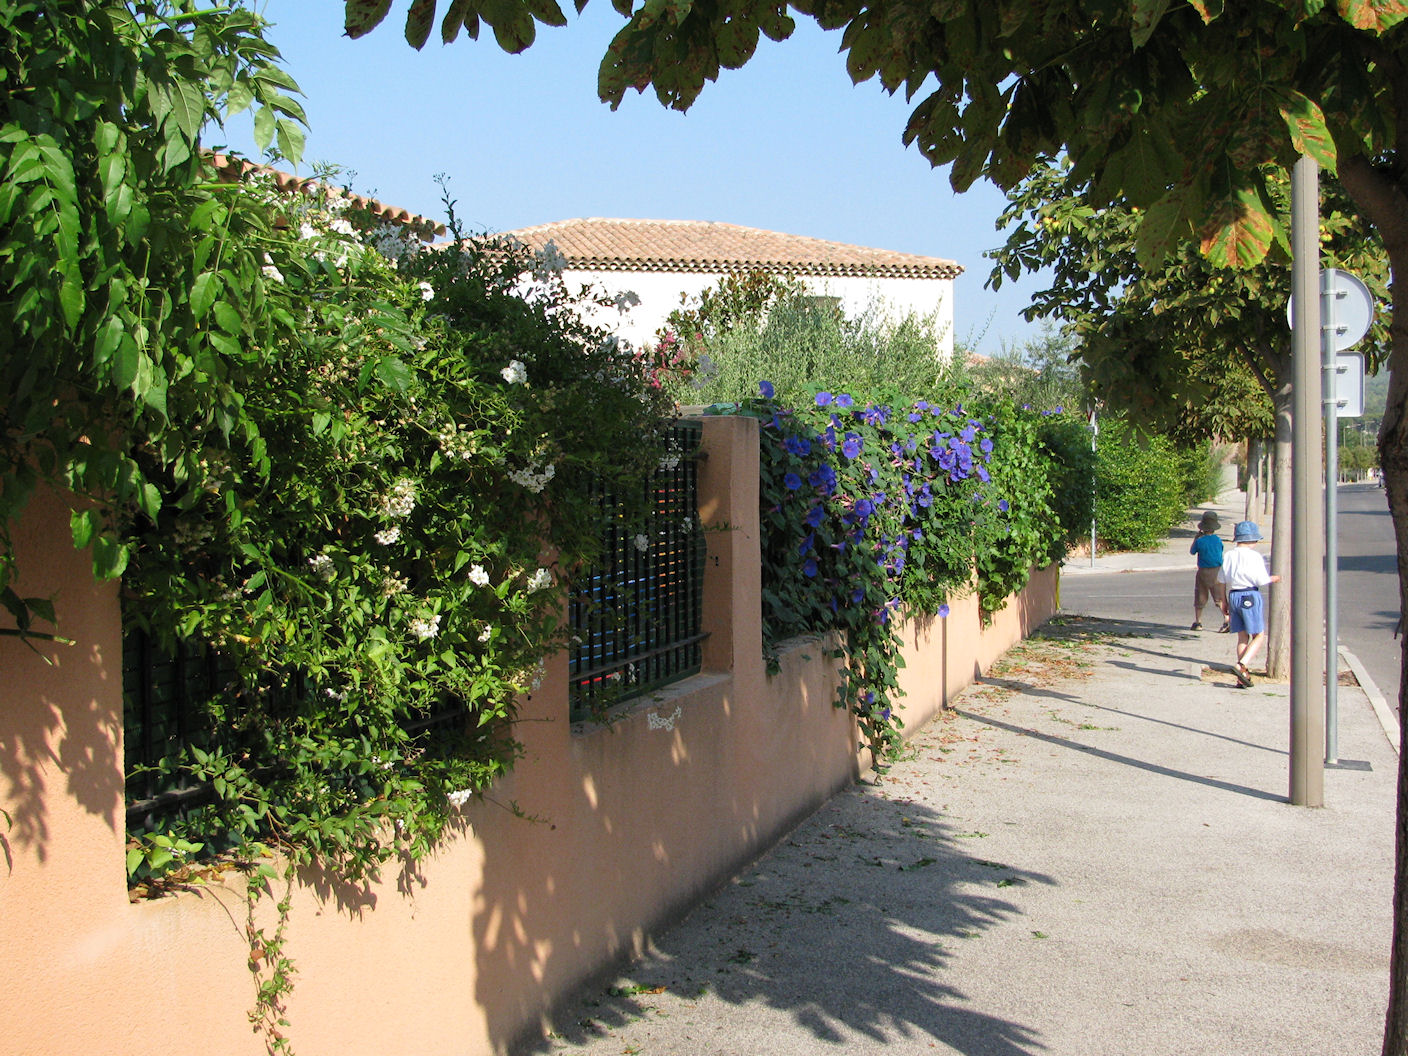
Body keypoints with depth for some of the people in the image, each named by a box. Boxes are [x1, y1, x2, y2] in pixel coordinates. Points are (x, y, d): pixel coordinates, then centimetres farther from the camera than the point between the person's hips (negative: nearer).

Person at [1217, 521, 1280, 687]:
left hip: (1233, 596, 6)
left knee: (1242, 637, 10)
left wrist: (1225, 604, 19)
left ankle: (1242, 677, 7)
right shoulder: (1254, 556, -9)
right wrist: (1274, 579, 11)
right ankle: (1241, 666, -18)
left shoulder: (1228, 557, 9)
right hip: (1251, 596, -6)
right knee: (1259, 636, 0)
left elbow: (1222, 582, 11)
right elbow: (1262, 581, -11)